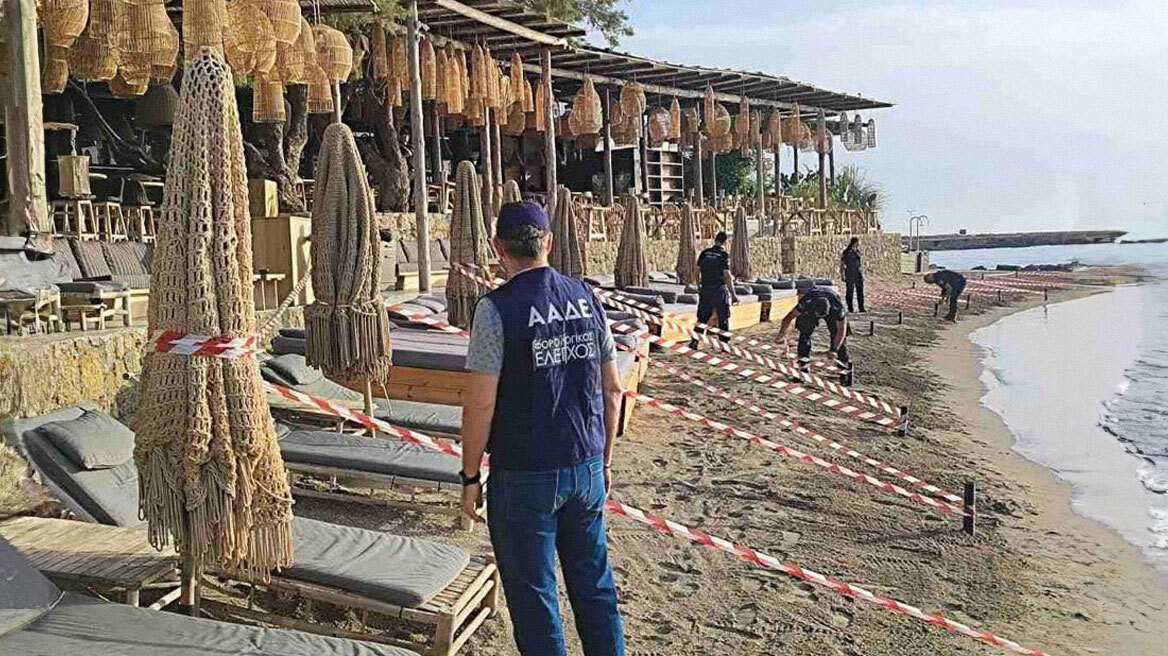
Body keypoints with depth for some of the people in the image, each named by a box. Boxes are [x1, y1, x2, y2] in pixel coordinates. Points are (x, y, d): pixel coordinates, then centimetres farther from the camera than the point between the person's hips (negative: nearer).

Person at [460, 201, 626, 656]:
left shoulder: (496, 308, -13)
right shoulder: (586, 298, 2)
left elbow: (481, 404, -15)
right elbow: (612, 389, 7)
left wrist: (470, 477, -4)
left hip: (524, 477, -5)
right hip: (586, 469, 5)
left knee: (534, 597, 9)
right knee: (594, 584, 18)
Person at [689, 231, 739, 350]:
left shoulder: (704, 253, 3)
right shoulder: (724, 255, -9)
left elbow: (697, 270, 6)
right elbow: (727, 276, -12)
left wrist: (698, 288, 18)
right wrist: (733, 294, -8)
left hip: (705, 290, 4)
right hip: (719, 290, -4)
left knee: (702, 318, 10)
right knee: (723, 319, 8)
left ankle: (694, 341, 3)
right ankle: (724, 344, 11)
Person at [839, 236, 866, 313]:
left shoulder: (858, 251, 10)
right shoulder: (846, 252, -7)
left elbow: (861, 263, 17)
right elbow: (841, 264, -5)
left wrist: (862, 275, 15)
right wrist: (842, 275, -9)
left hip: (858, 274, 5)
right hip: (849, 275, -5)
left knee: (860, 291, 0)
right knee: (850, 292, 3)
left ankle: (861, 308, 1)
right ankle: (850, 308, 11)